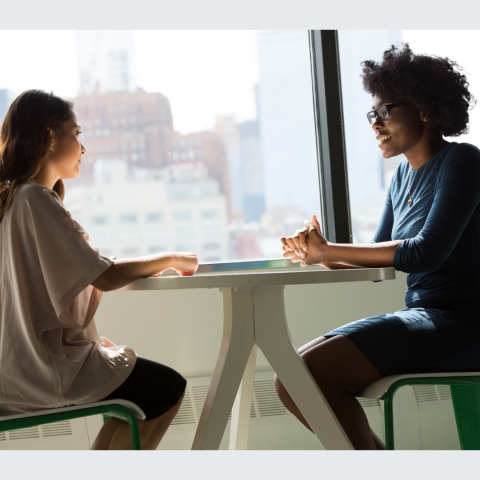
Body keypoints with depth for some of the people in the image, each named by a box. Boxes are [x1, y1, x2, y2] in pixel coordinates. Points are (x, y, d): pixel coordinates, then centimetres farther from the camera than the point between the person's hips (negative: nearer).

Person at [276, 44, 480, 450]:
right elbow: (378, 258, 15)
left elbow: (428, 251, -20)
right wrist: (321, 256, -6)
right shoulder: (405, 173, 15)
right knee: (290, 378, 0)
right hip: (420, 317, 9)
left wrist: (328, 251, -14)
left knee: (308, 372, -22)